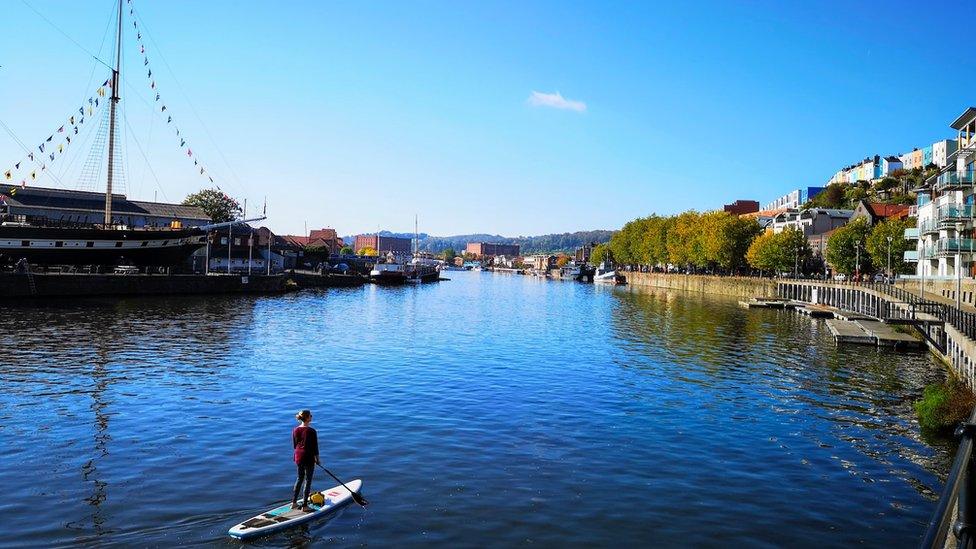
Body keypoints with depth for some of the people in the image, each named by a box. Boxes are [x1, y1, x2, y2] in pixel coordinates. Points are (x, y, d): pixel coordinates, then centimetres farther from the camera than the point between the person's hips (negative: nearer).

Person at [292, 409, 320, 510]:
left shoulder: (295, 430, 0)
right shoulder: (311, 431, -19)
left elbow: (294, 445, 9)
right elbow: (315, 446, -13)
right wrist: (317, 458, -1)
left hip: (298, 456, 6)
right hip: (308, 457, -6)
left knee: (300, 478, 21)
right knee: (308, 481, 5)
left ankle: (294, 502, 26)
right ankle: (304, 505, 10)